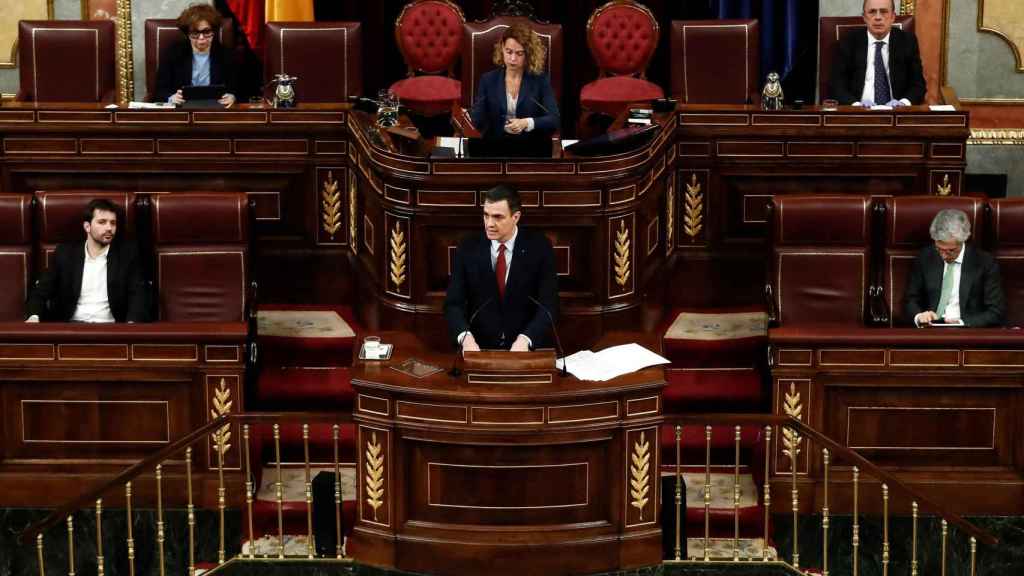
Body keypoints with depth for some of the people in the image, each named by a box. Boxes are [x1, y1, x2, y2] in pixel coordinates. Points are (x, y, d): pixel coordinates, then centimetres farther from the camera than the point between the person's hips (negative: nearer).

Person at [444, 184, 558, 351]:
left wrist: (525, 339, -26)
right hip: (480, 349, 0)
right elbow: (454, 303, -3)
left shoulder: (539, 247, -4)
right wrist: (465, 337, -23)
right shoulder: (468, 248, 0)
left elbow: (549, 305, -9)